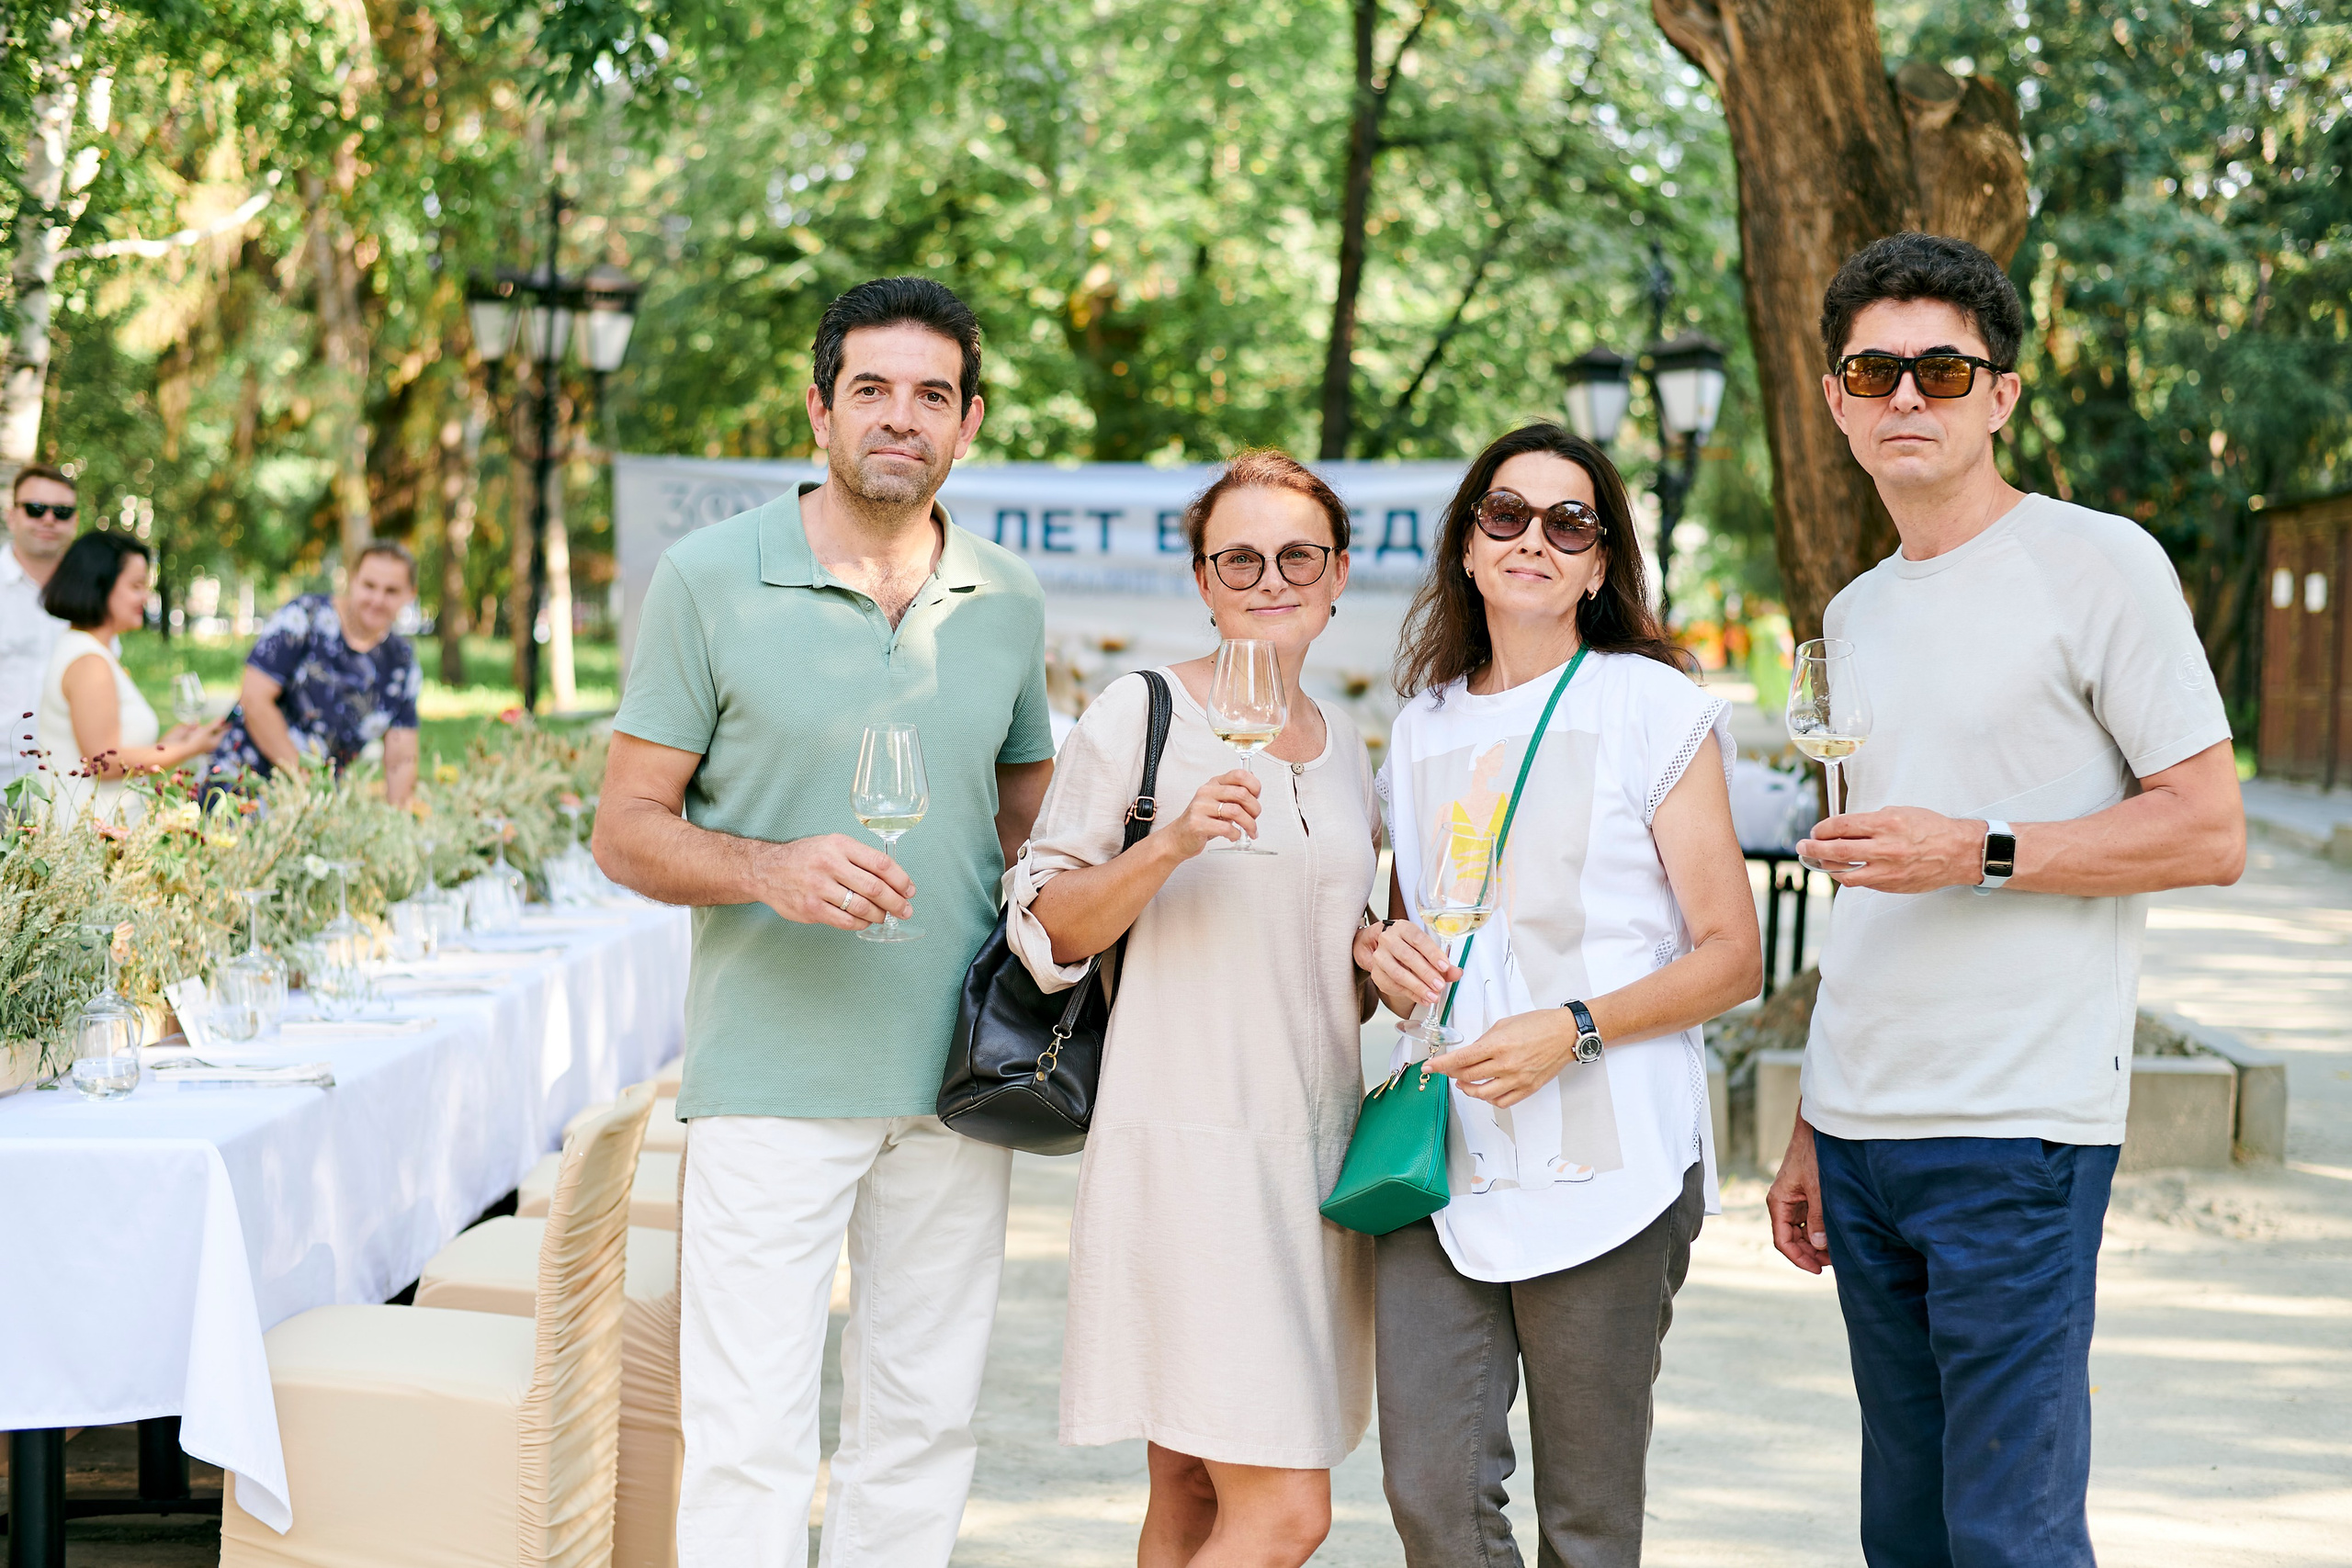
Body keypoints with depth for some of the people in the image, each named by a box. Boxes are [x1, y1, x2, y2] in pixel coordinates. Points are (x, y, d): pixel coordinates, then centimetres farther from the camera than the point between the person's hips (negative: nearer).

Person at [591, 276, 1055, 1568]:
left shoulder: (1007, 601, 9)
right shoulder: (711, 579, -3)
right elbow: (626, 830, -3)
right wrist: (772, 870, -22)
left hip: (955, 1077, 4)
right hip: (770, 1077, -4)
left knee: (922, 1434, 10)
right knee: (749, 1443, -7)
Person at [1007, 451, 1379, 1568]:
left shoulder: (1342, 744, 15)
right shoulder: (1138, 713, -5)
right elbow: (1044, 927, -5)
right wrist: (1170, 843, -20)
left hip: (1313, 1143, 7)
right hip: (1186, 1142, -7)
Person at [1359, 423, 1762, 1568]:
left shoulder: (1652, 710, 2)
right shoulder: (1423, 727, 17)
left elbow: (1733, 958, -1)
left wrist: (1572, 1031, -15)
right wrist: (1381, 951, 5)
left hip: (1603, 1161, -4)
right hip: (1442, 1159, 4)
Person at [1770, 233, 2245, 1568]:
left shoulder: (2098, 565, -4)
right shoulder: (1857, 614, 18)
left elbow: (2211, 833, -8)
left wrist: (1980, 853, -17)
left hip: (2017, 1132, -7)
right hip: (1863, 1133, 7)